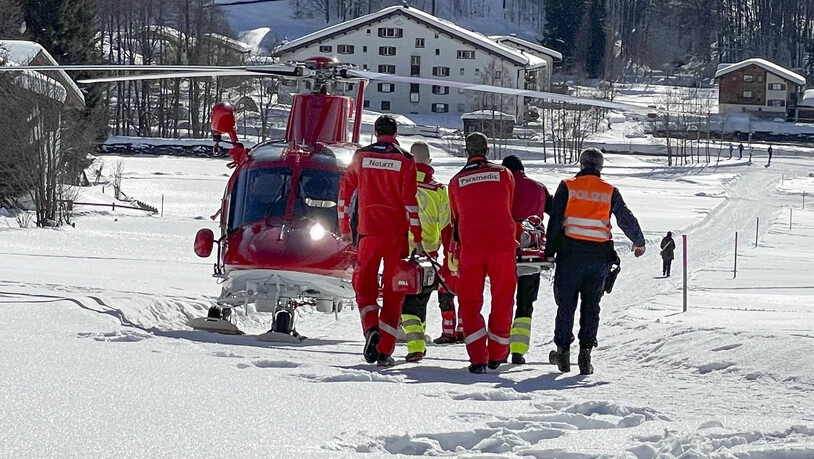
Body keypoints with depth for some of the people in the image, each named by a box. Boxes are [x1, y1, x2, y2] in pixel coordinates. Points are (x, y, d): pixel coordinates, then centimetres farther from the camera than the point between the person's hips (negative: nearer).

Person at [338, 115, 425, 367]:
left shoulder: (361, 157, 4)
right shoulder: (404, 160, -1)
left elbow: (344, 192, 7)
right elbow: (410, 201, -7)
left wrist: (344, 228, 16)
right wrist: (417, 238, -3)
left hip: (368, 232, 0)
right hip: (397, 233, 0)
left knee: (364, 284, 11)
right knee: (393, 292, 5)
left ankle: (371, 328, -17)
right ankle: (385, 351, 2)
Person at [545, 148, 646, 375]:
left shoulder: (567, 187, 1)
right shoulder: (610, 192, 6)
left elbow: (555, 219, -4)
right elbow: (627, 220, 11)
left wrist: (549, 250, 0)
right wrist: (639, 243, 27)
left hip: (571, 253, -1)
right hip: (600, 255, 1)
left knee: (566, 303, 8)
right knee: (591, 306, 8)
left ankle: (563, 351, 10)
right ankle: (585, 351, 0)